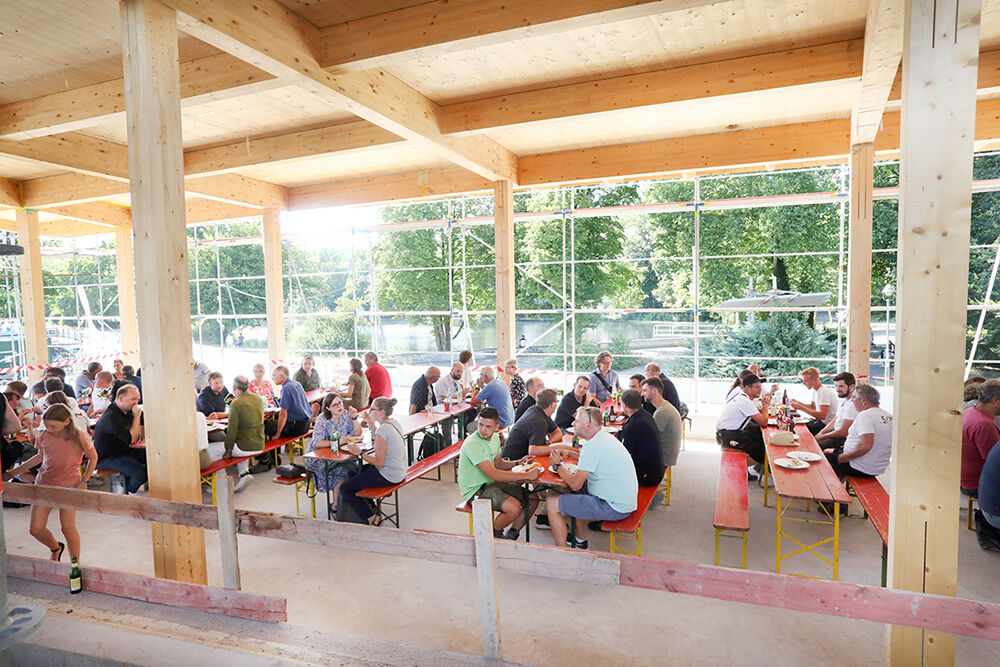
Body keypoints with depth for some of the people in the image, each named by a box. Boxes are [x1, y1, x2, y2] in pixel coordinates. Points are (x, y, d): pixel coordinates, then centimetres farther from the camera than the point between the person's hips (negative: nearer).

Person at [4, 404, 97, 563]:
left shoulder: (80, 437, -12)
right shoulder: (43, 436, -4)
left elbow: (93, 458, 0)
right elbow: (41, 457, 14)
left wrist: (84, 480, -7)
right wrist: (12, 472, 15)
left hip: (69, 486, -4)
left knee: (68, 527, -4)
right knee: (35, 529, 2)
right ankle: (56, 548, 34)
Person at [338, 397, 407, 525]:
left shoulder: (383, 430, -24)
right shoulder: (394, 422, 3)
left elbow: (379, 463, -22)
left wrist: (359, 453, -14)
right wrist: (370, 423, 13)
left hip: (388, 476, -10)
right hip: (398, 471, 10)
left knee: (345, 488, -3)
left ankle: (370, 518, -1)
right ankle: (368, 505, 31)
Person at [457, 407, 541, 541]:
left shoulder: (495, 438, 2)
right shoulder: (473, 444, -26)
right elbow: (494, 474, -31)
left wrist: (518, 463, -2)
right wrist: (527, 475, -30)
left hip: (491, 484, 9)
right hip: (475, 490, -9)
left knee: (532, 500, 1)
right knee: (514, 507, -28)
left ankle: (511, 535, 15)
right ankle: (493, 534, 1)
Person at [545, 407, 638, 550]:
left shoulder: (592, 446, -22)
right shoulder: (605, 436, 8)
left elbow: (575, 484, -19)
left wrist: (557, 466, -3)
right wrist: (568, 453, 14)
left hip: (614, 508, -10)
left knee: (552, 504, -8)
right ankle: (581, 541, 31)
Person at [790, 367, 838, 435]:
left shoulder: (825, 392, -23)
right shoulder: (815, 391, 7)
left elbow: (822, 415, -30)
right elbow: (813, 407, 22)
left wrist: (801, 408, -30)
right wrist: (798, 402, 6)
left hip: (827, 424, -9)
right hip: (820, 420, 9)